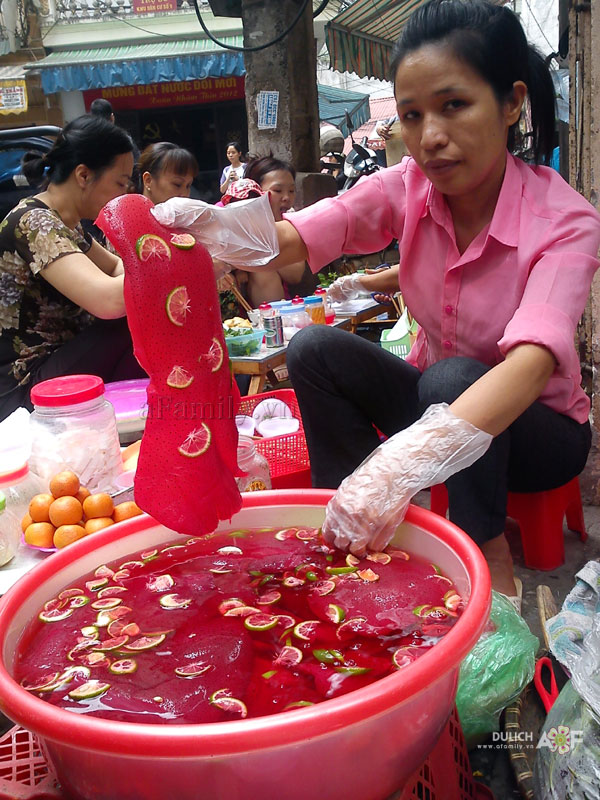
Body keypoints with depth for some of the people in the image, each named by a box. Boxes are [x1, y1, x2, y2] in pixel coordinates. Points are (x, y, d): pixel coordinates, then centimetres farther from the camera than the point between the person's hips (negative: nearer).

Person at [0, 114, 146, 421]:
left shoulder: (64, 222, 7)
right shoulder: (34, 223, -21)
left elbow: (115, 266, 22)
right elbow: (108, 300, -36)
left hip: (60, 362, 9)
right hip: (26, 391, -9)